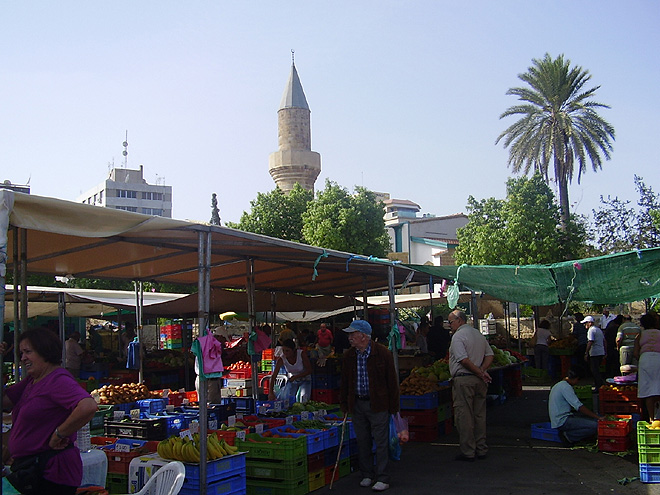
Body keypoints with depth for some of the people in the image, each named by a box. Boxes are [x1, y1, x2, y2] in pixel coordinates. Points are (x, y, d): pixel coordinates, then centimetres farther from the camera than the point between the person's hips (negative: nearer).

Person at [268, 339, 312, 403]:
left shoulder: (301, 354, -25)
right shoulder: (281, 359, -22)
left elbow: (309, 370, -17)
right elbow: (273, 376, -24)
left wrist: (295, 377, -29)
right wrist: (271, 392, -35)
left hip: (304, 380, -2)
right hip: (291, 381, 2)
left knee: (303, 397, -25)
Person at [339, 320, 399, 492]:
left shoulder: (382, 353, -8)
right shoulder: (349, 356, 6)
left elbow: (392, 380, -5)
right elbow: (344, 382, 14)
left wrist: (393, 406, -6)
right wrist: (344, 404, 11)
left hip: (377, 405, -4)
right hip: (357, 404, 5)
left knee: (381, 442, -1)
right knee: (362, 441, 11)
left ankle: (382, 478, 8)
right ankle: (367, 475, 24)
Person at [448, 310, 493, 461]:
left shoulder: (458, 336, -10)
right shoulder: (479, 334, 14)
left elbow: (463, 359, -19)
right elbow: (490, 355, 12)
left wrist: (480, 373, -12)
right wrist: (482, 371, -1)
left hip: (463, 379, -8)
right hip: (479, 381, 8)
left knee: (464, 416, -2)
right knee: (479, 415, 12)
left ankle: (468, 452, 1)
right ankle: (481, 450, 17)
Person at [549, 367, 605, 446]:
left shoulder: (558, 385, 19)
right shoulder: (566, 387, -14)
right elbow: (579, 406, -20)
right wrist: (598, 417, -17)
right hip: (563, 421, -11)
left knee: (593, 418, 11)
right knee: (595, 426, -19)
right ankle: (568, 436, -12)